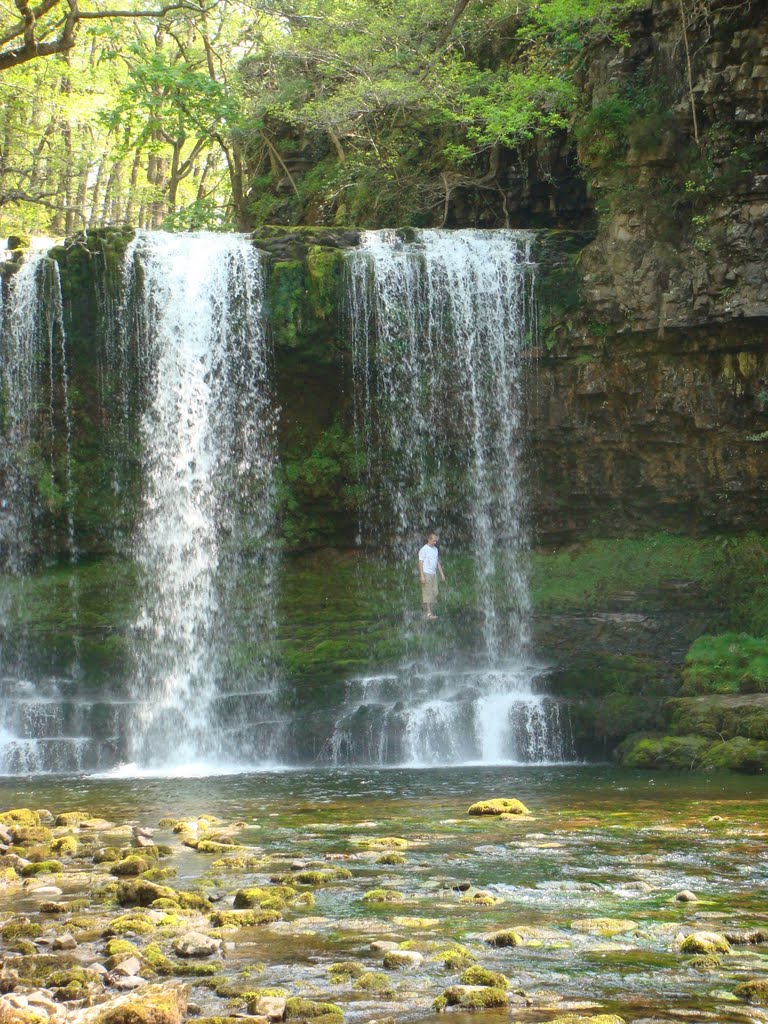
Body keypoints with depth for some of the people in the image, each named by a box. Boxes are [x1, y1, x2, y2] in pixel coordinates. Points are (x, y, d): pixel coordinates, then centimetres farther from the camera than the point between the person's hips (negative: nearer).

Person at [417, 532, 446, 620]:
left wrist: (442, 574, 17)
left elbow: (437, 562, 20)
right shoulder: (424, 549, -10)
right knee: (428, 593, -8)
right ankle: (429, 613, -8)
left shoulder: (435, 549, 13)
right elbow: (420, 563, -13)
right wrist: (422, 576, -19)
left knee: (434, 593, 6)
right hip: (426, 574, -8)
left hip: (433, 574, 8)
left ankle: (427, 609, 14)